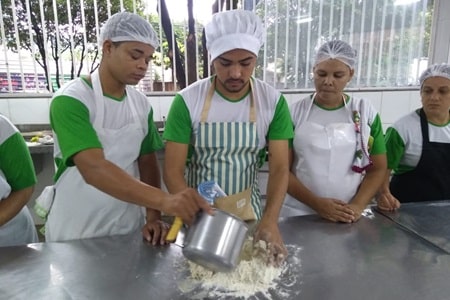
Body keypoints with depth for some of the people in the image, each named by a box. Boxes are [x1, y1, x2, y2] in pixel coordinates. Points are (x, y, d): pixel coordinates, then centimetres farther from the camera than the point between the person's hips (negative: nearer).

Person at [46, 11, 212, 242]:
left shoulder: (141, 104, -2)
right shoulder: (70, 100, -20)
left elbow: (147, 162, 2)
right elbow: (94, 169, -33)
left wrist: (153, 217, -9)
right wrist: (164, 200, -43)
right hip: (76, 234, -4)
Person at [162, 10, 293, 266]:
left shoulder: (273, 101, -10)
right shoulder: (187, 101, -16)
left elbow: (280, 168, -10)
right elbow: (173, 171, -14)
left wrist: (270, 220, -25)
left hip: (249, 213, 2)